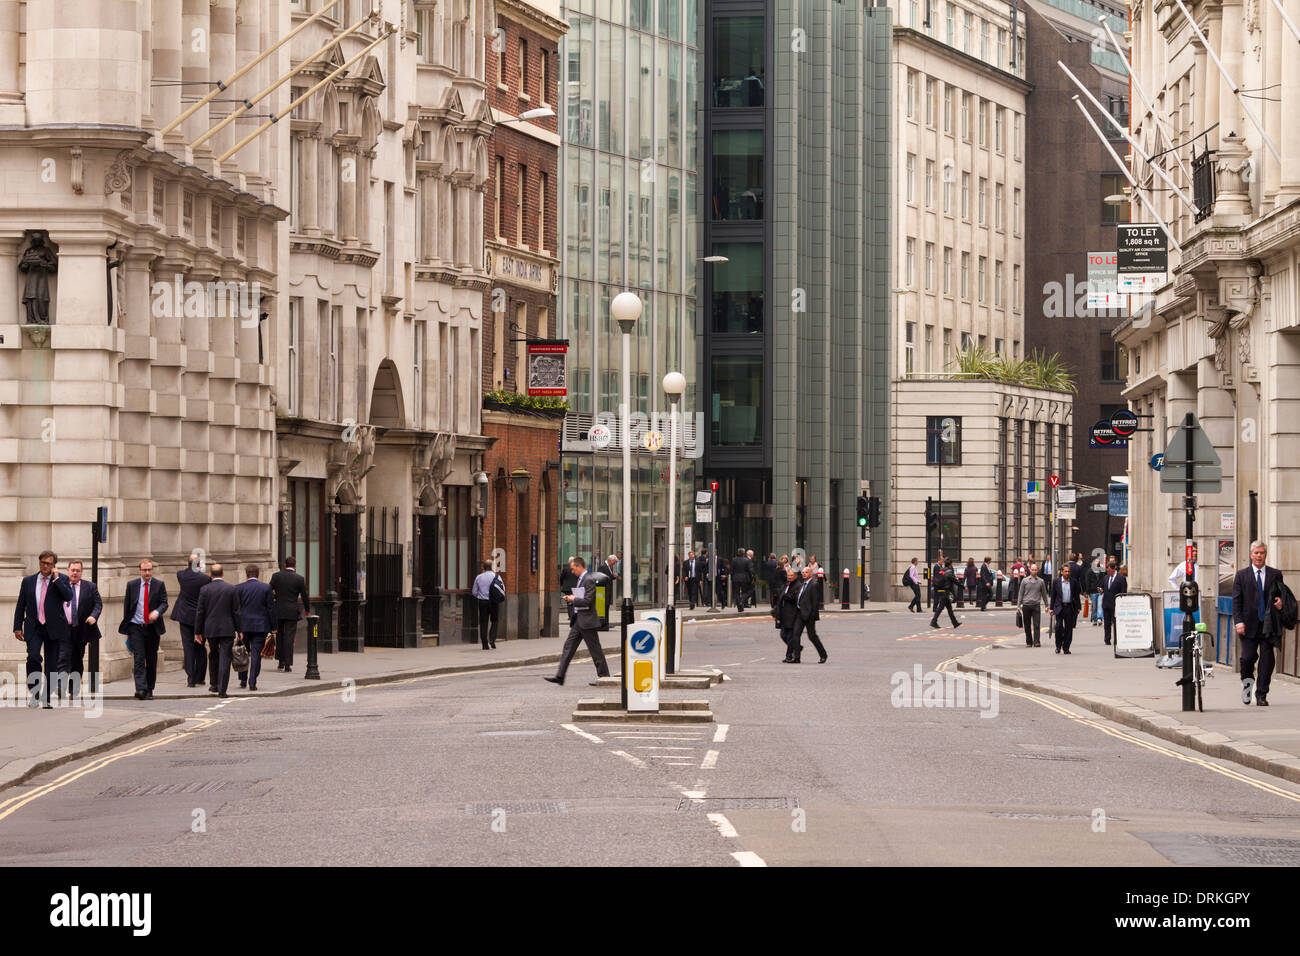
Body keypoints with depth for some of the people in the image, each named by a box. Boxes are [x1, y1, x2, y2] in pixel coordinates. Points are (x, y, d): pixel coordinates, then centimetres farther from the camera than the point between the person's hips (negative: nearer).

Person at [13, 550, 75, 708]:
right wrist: (17, 627, 5)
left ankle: (46, 698, 14)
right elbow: (20, 606, 12)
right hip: (34, 627, 0)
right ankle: (34, 693, -6)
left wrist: (56, 578, -13)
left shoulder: (61, 580, 3)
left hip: (53, 628, 0)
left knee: (51, 664, 4)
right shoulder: (28, 581, 9)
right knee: (33, 656, -20)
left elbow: (68, 596, -15)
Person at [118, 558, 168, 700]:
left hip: (152, 628, 1)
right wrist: (126, 627, 7)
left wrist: (157, 612, -25)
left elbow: (164, 603, -2)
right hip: (136, 627, -1)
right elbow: (126, 605, 9)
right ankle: (141, 689, -21)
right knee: (139, 658, -12)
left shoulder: (159, 585, 3)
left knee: (152, 660, 7)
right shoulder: (132, 585, 4)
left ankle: (149, 690, 18)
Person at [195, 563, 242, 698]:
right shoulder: (232, 589, -3)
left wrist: (198, 631, 7)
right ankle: (222, 689, -9)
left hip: (210, 630, 2)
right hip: (227, 630, -2)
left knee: (213, 656, 20)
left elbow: (200, 612, 1)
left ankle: (214, 685, 25)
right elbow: (236, 611, -3)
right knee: (225, 658, -2)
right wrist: (239, 630, 3)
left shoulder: (205, 590, -1)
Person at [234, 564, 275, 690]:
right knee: (256, 654, 0)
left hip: (243, 625, 0)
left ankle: (243, 680, 19)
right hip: (261, 626, 0)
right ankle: (252, 682, -4)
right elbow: (271, 609, -1)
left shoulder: (238, 588, -2)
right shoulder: (267, 588, -1)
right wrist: (273, 627, 5)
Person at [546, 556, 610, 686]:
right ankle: (560, 677, 2)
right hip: (578, 620, 10)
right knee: (568, 647, 4)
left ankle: (604, 676, 9)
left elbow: (588, 601, -22)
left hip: (587, 621, -10)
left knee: (595, 650, 0)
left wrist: (574, 599, -11)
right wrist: (570, 599, 7)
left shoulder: (588, 581, -15)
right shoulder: (580, 580, 15)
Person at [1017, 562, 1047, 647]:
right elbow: (1020, 593, 8)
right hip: (1026, 605, 1)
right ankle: (1029, 642, 15)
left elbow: (1044, 594, 15)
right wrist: (1018, 605, 3)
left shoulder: (1040, 581, 7)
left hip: (1036, 605, -1)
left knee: (1036, 625, -10)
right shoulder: (1024, 581, 5)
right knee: (1027, 626, 5)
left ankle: (1036, 642, -14)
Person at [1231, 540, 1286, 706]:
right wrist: (1238, 621, -9)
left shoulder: (1275, 575, 11)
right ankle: (1247, 682, 19)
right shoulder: (1241, 575, 8)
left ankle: (1261, 695, 7)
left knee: (1267, 661, -2)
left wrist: (1281, 603, -7)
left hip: (1269, 626, 1)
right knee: (1248, 657, -10)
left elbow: (1282, 596, 17)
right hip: (1249, 626, -1)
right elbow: (1236, 600, 3)